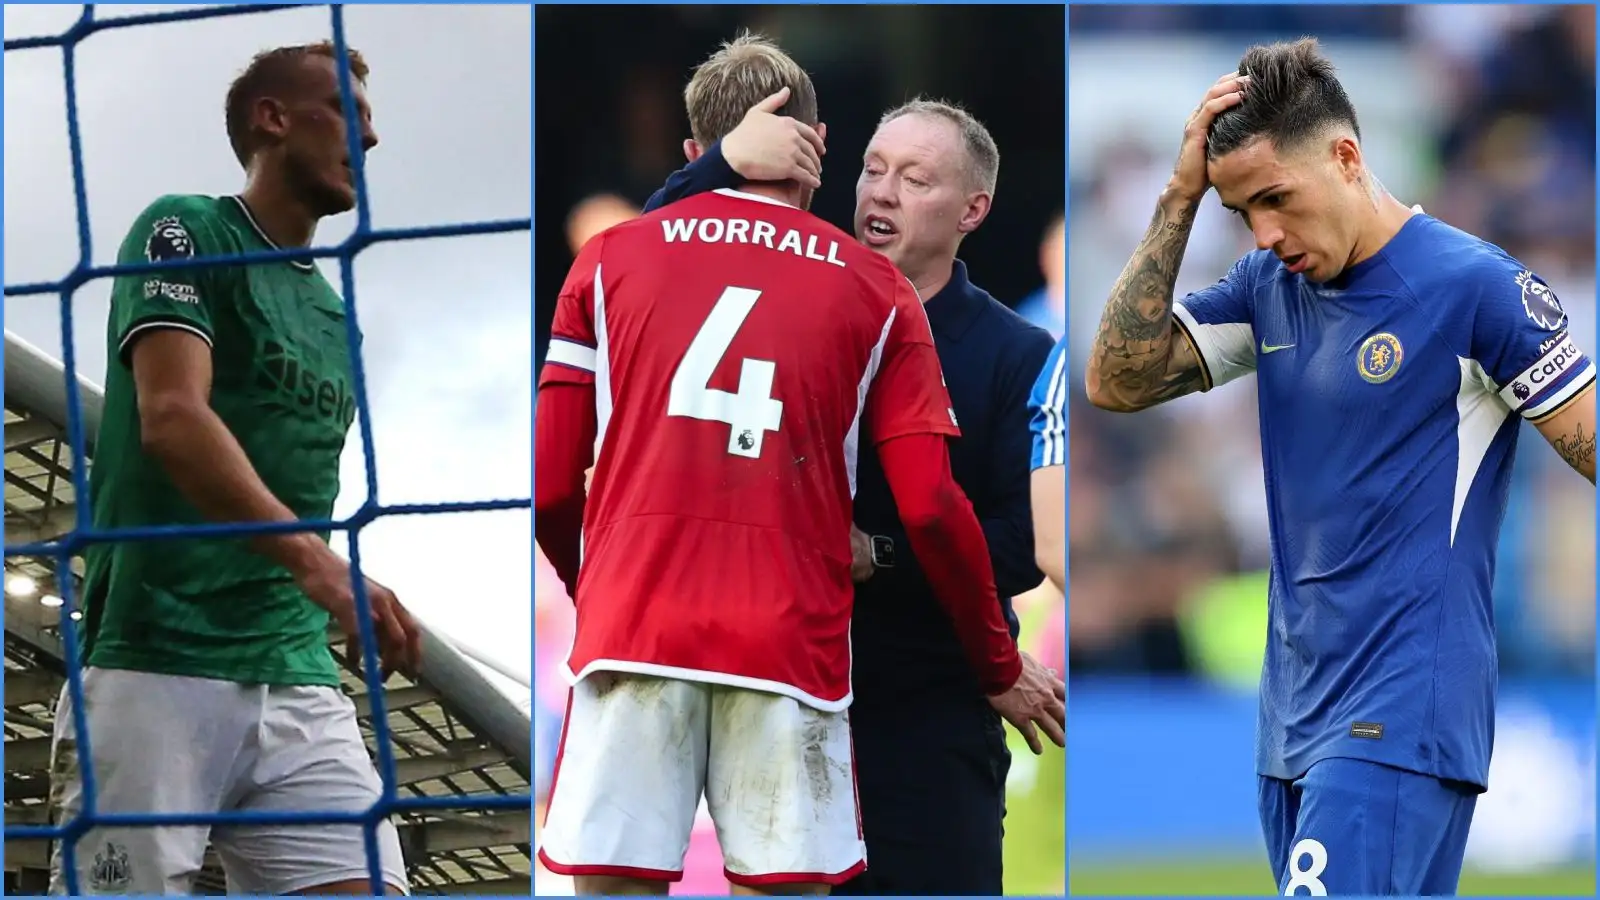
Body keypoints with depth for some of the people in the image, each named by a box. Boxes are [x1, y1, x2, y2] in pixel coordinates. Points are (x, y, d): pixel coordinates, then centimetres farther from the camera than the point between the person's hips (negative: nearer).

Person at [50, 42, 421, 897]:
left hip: (297, 685, 6)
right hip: (156, 668, -6)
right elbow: (173, 417, -13)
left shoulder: (331, 315, 24)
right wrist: (313, 560, -26)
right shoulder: (186, 233, 3)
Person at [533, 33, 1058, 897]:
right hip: (791, 645, 0)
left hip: (631, 628, 0)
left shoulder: (610, 260, 12)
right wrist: (1000, 671, 15)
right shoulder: (874, 290, 10)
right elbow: (932, 509, 3)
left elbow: (549, 487, 8)